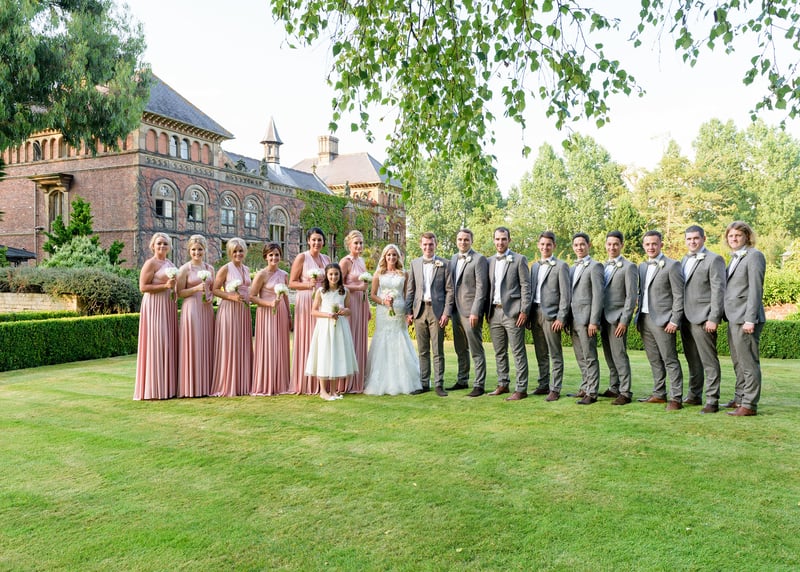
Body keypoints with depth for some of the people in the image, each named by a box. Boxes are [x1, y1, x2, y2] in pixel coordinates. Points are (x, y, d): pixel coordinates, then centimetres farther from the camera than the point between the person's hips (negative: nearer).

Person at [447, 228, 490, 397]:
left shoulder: (479, 259, -8)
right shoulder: (453, 259, 14)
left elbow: (481, 287, -13)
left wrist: (475, 312, -18)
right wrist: (450, 309, 11)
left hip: (470, 312, -7)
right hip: (456, 311, 7)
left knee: (476, 350, -2)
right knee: (460, 349, 16)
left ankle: (479, 385, 4)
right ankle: (462, 381, 27)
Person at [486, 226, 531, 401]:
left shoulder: (519, 259, -1)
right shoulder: (490, 261, 14)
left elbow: (526, 286, -5)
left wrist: (524, 311, -11)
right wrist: (487, 311, 11)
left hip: (512, 312, -5)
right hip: (494, 312, 6)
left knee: (518, 352, -3)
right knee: (499, 352, 12)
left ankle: (521, 389, 1)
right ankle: (502, 384, 22)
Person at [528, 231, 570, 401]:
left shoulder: (561, 266, -3)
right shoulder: (534, 266, 16)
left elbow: (565, 294, -8)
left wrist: (561, 317, -14)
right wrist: (529, 314, 10)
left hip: (551, 314, -6)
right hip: (535, 313, 6)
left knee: (555, 355, -2)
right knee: (541, 354, 13)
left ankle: (555, 389, 2)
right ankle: (543, 385, 22)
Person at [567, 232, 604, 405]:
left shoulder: (595, 266, -5)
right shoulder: (572, 269, 19)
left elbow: (598, 295, -12)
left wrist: (594, 321, -17)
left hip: (586, 319, -8)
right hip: (573, 319, 8)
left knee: (590, 357, -4)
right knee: (580, 358, 13)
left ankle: (592, 393, 0)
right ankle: (585, 388, 21)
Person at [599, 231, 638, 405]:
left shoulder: (628, 267, -6)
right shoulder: (603, 267, 15)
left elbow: (632, 296, -11)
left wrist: (624, 320, -16)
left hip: (617, 318, -6)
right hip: (604, 317, 7)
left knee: (619, 355, -7)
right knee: (609, 356, 11)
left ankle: (625, 393, -1)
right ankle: (614, 388, 20)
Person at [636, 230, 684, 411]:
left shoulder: (672, 265, -5)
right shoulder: (642, 267, 15)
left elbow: (679, 296, -8)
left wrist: (674, 321, -14)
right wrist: (638, 317, 12)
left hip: (662, 320, -6)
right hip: (644, 319, 7)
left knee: (670, 360, -5)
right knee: (654, 360, 11)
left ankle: (676, 398, -2)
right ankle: (659, 394, 19)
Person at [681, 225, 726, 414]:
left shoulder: (714, 260, -6)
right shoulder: (684, 260, 17)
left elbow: (718, 291, -12)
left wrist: (713, 319, -17)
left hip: (703, 318, -7)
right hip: (686, 318, 7)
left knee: (709, 361, -4)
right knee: (693, 361, 15)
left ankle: (712, 400, 1)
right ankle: (694, 396, 24)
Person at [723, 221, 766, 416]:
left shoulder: (754, 255, -8)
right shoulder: (735, 258, 18)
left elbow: (755, 289, -15)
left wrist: (750, 319, -20)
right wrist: (726, 316, 14)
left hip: (745, 318, -9)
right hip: (734, 318, 9)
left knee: (749, 362, -4)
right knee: (738, 362, 16)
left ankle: (750, 405, 1)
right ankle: (739, 399, 27)